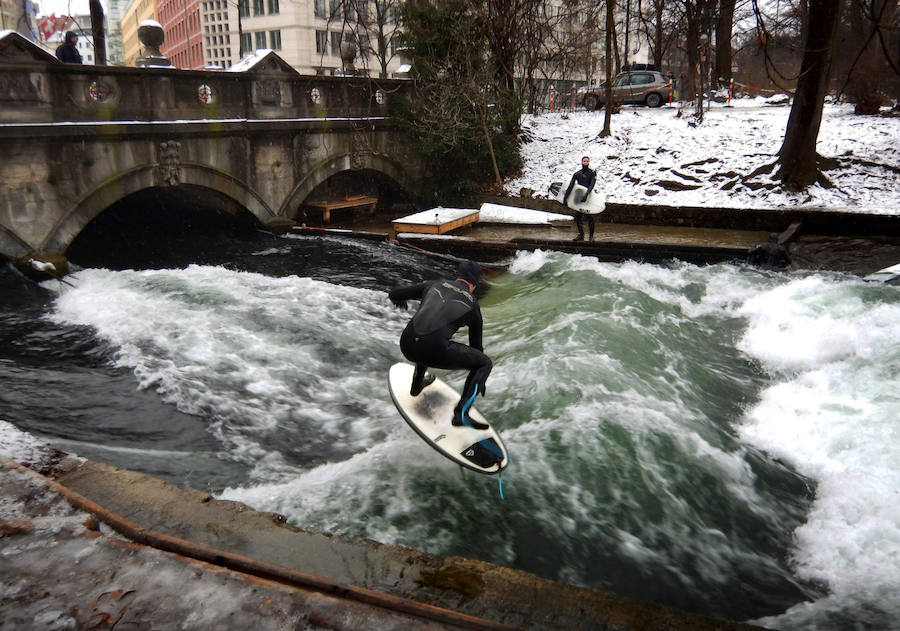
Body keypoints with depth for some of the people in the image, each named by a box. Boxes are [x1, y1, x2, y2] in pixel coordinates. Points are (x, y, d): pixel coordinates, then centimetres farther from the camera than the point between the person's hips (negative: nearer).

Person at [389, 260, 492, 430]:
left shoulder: (436, 284, 21)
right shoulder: (472, 303, 17)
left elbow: (394, 294, 25)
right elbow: (476, 343, 26)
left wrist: (399, 301, 51)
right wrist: (479, 380, 40)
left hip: (407, 345, 5)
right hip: (434, 350, -5)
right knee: (486, 362, 11)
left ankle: (417, 384, 54)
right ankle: (461, 413, -2)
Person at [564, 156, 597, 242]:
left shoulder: (592, 173, 0)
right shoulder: (577, 174, 9)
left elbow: (591, 185, -13)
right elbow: (571, 185, 4)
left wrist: (586, 194, -28)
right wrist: (565, 197, -4)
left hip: (588, 196, -3)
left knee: (590, 216, -6)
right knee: (578, 216, 1)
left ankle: (591, 235, 3)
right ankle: (581, 235, 10)